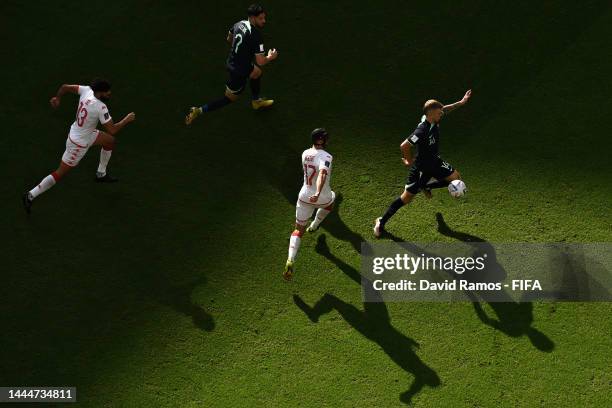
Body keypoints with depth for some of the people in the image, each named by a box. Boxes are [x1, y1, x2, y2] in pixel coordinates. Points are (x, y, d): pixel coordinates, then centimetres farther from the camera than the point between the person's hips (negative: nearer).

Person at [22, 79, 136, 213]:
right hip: (79, 143, -9)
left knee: (110, 141, 22)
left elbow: (65, 87, -2)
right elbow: (112, 130, -26)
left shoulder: (87, 90, -12)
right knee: (60, 173, 2)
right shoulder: (101, 107, -32)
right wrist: (127, 120, -12)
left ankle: (101, 174, 38)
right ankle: (30, 196, 8)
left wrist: (57, 98, 15)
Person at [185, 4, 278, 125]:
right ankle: (199, 111, 5)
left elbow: (229, 39, 16)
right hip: (240, 72, -8)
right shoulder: (256, 35, -28)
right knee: (229, 99, 10)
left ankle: (256, 101, 54)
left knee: (258, 73, 33)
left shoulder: (239, 24, -5)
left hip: (231, 62, 8)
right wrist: (271, 57, -6)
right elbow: (260, 62, -27)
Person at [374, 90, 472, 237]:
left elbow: (444, 109, 13)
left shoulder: (434, 120, -9)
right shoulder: (422, 130, -35)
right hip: (421, 167, -8)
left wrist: (460, 103, 7)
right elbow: (404, 146, -37)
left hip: (434, 162, 8)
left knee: (456, 178, 10)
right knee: (407, 197, -3)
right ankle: (381, 222, 10)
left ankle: (427, 186, 28)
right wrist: (409, 161, -20)